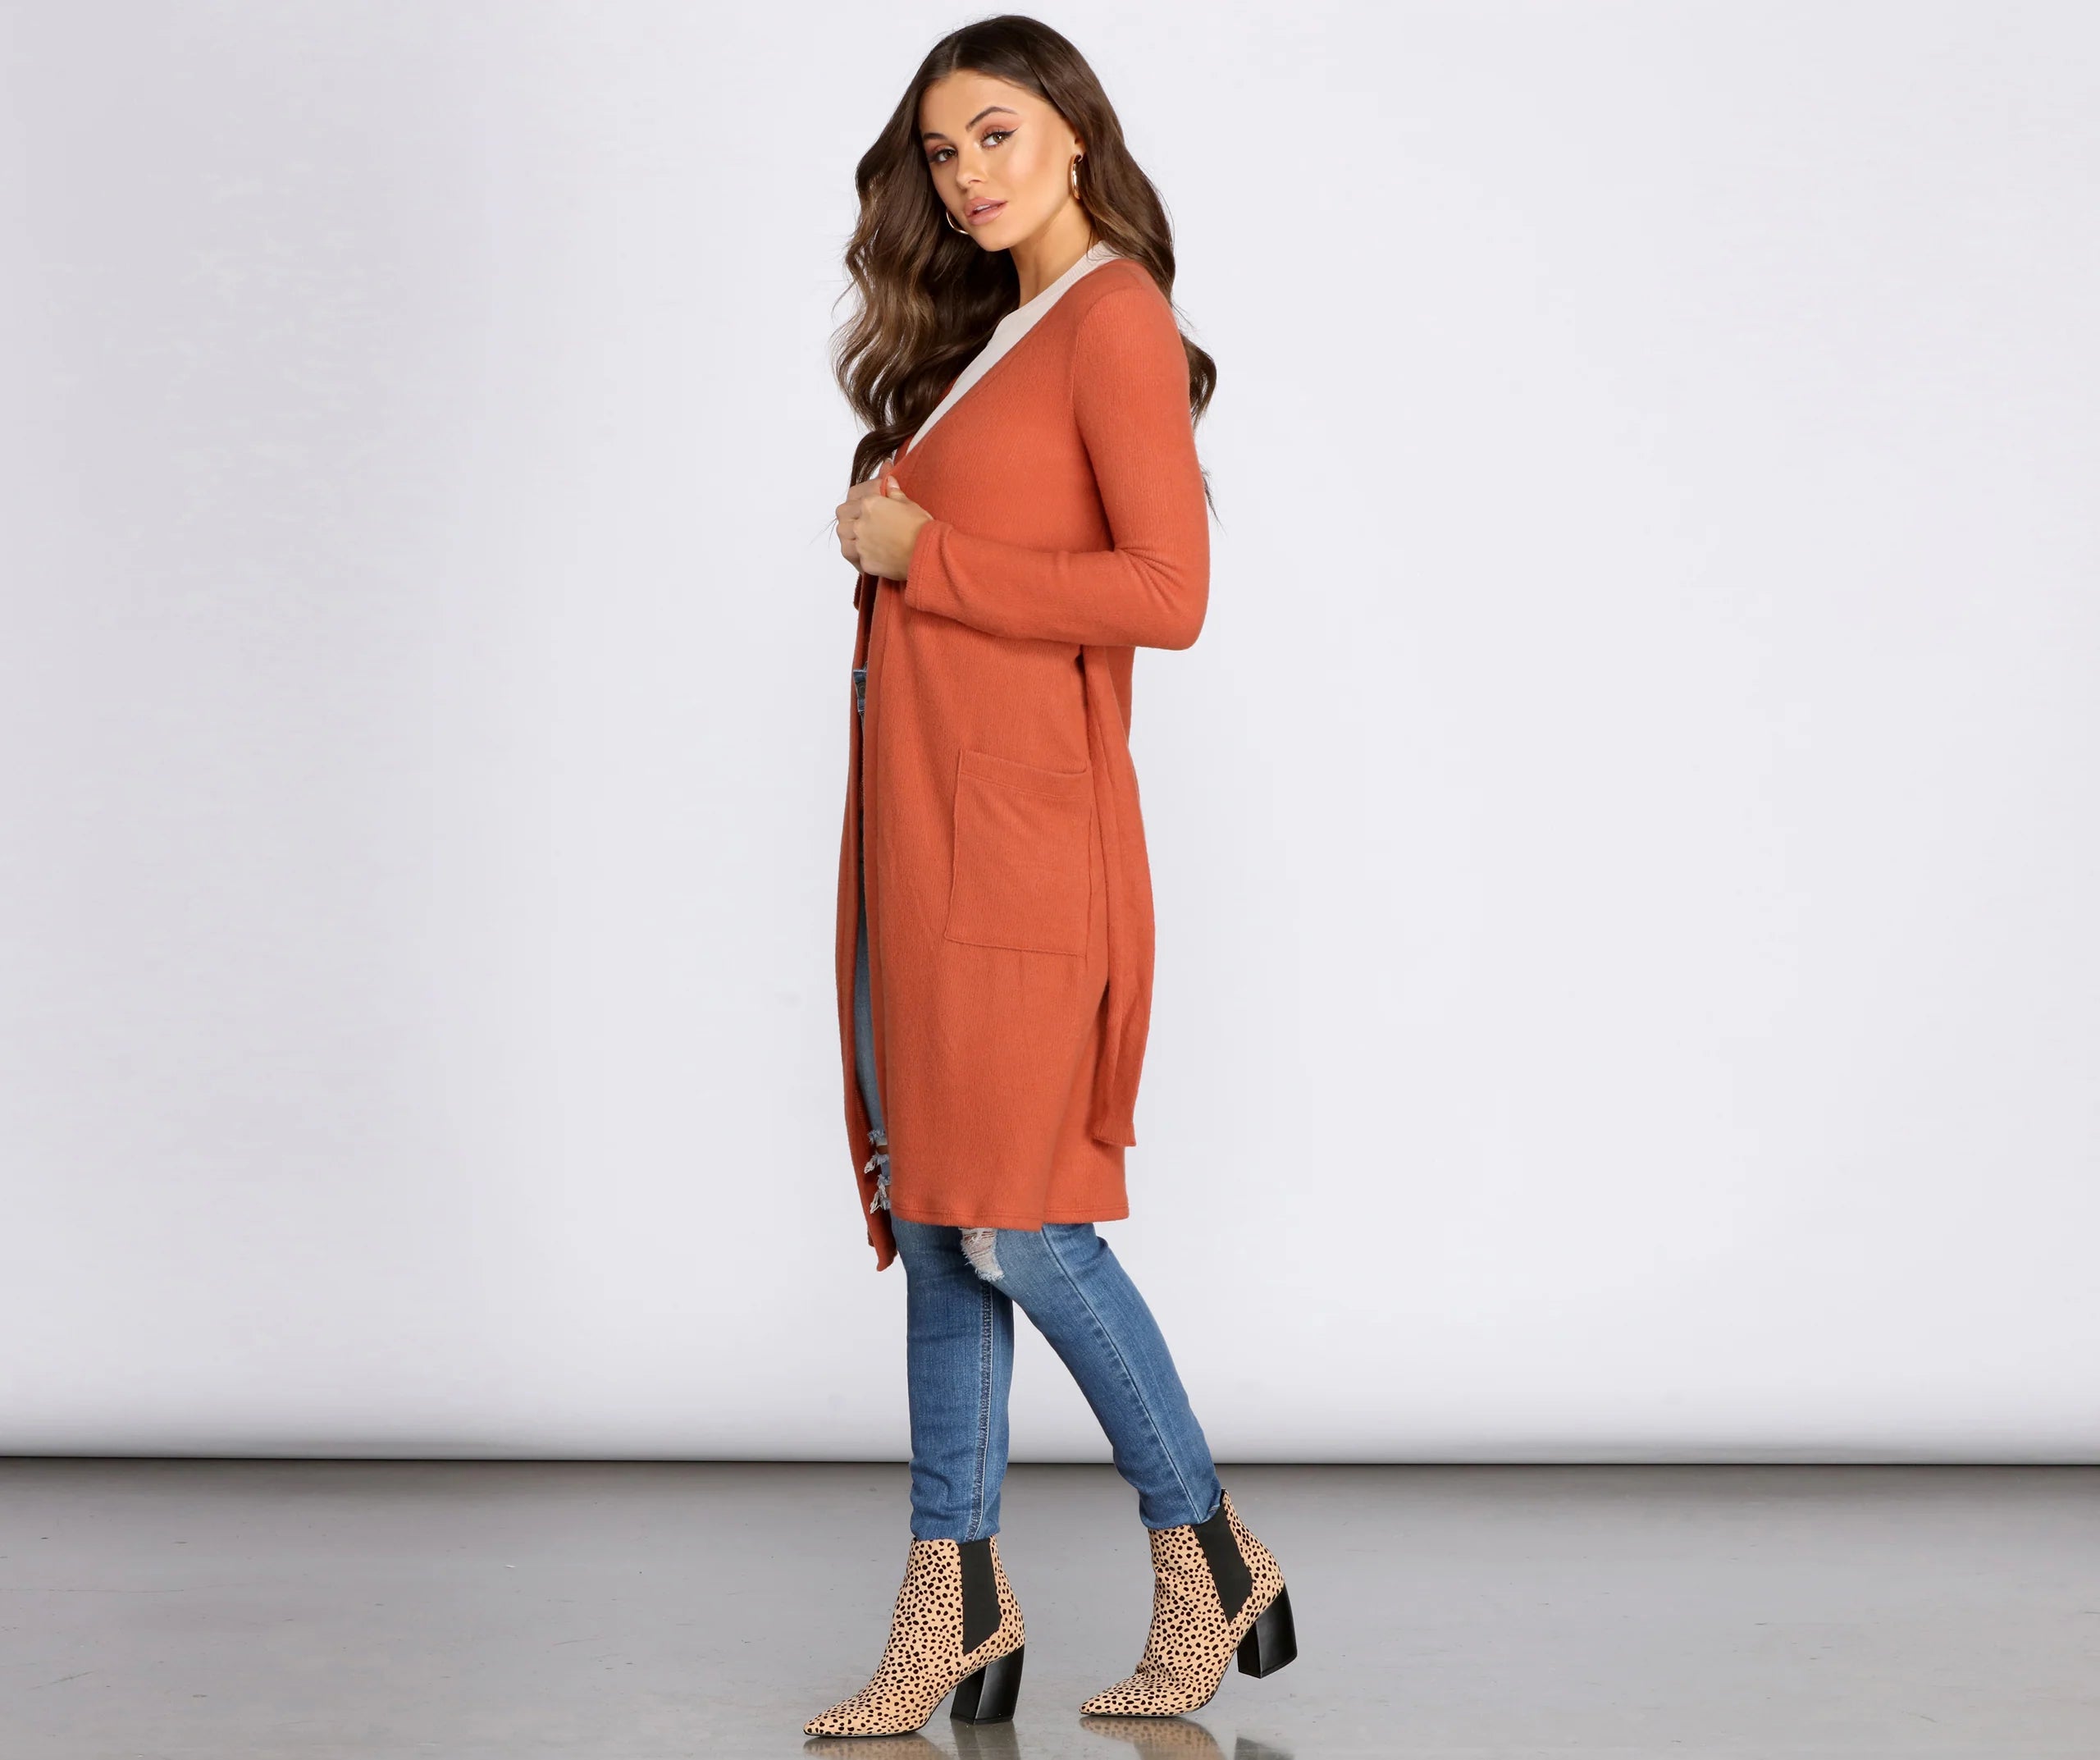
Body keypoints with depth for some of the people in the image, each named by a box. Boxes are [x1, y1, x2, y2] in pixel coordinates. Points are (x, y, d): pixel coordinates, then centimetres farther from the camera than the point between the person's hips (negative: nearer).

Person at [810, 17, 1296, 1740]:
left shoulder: (1114, 319, -8)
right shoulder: (986, 334, 19)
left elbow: (1168, 593, -17)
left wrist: (924, 555, -13)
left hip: (1020, 823, -9)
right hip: (921, 819, 9)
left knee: (1014, 1218, -7)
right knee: (930, 1210, 8)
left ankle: (1208, 1560, 10)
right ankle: (955, 1606, 13)